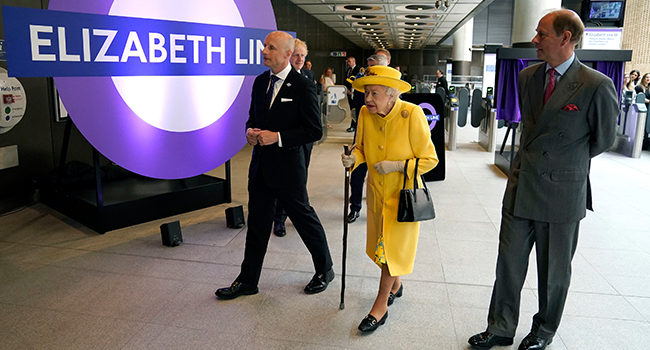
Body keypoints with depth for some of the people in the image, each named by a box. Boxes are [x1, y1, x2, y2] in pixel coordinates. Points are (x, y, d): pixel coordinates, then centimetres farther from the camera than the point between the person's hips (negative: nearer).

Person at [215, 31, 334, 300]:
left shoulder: (302, 87, -13)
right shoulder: (260, 82, 8)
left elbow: (314, 131, -14)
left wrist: (277, 137, -20)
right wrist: (250, 131, -4)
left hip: (288, 167, -6)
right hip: (260, 165, 6)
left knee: (304, 218, 9)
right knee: (257, 223, 13)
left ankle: (325, 270, 31)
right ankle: (248, 281, 26)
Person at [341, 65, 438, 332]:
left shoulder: (412, 115, -22)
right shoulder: (365, 114, -9)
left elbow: (430, 159, -15)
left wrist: (396, 165, -26)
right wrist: (353, 158, -15)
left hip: (403, 193, -5)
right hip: (377, 191, 5)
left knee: (393, 247, 2)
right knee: (382, 244, 18)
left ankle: (381, 306, 19)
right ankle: (395, 285, 44)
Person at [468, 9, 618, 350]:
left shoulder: (597, 86, -14)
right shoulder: (527, 77, 4)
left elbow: (603, 139, 0)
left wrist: (565, 164, 10)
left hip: (561, 193, -4)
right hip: (519, 187, 5)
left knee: (554, 272, 13)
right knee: (509, 263, 11)